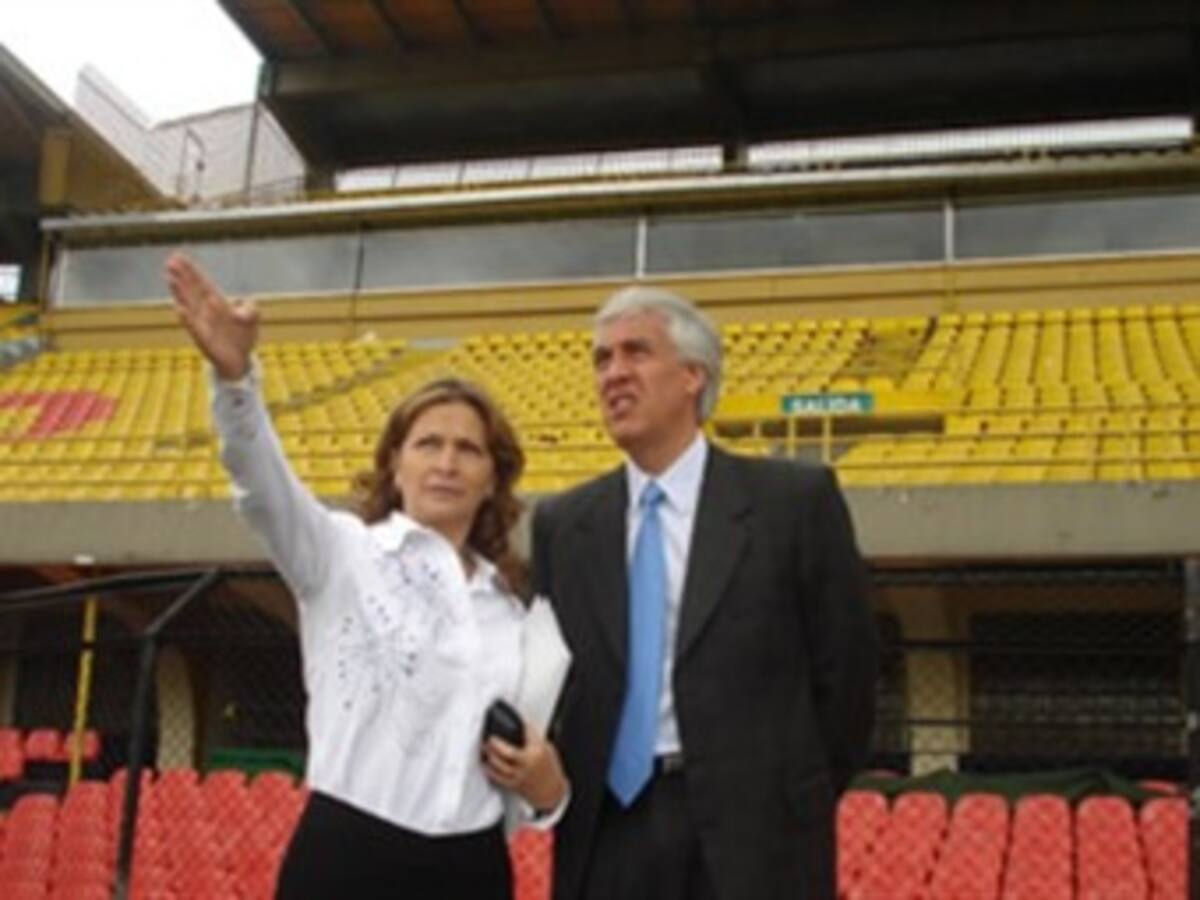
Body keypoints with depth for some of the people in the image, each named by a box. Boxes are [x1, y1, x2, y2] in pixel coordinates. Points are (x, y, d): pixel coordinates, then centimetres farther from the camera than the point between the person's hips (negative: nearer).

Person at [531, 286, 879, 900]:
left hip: (751, 832, -3)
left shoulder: (794, 500, -2)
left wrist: (796, 803, 4)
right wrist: (567, 793, 5)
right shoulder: (561, 525, 8)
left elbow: (845, 666, 1)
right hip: (610, 832, 3)